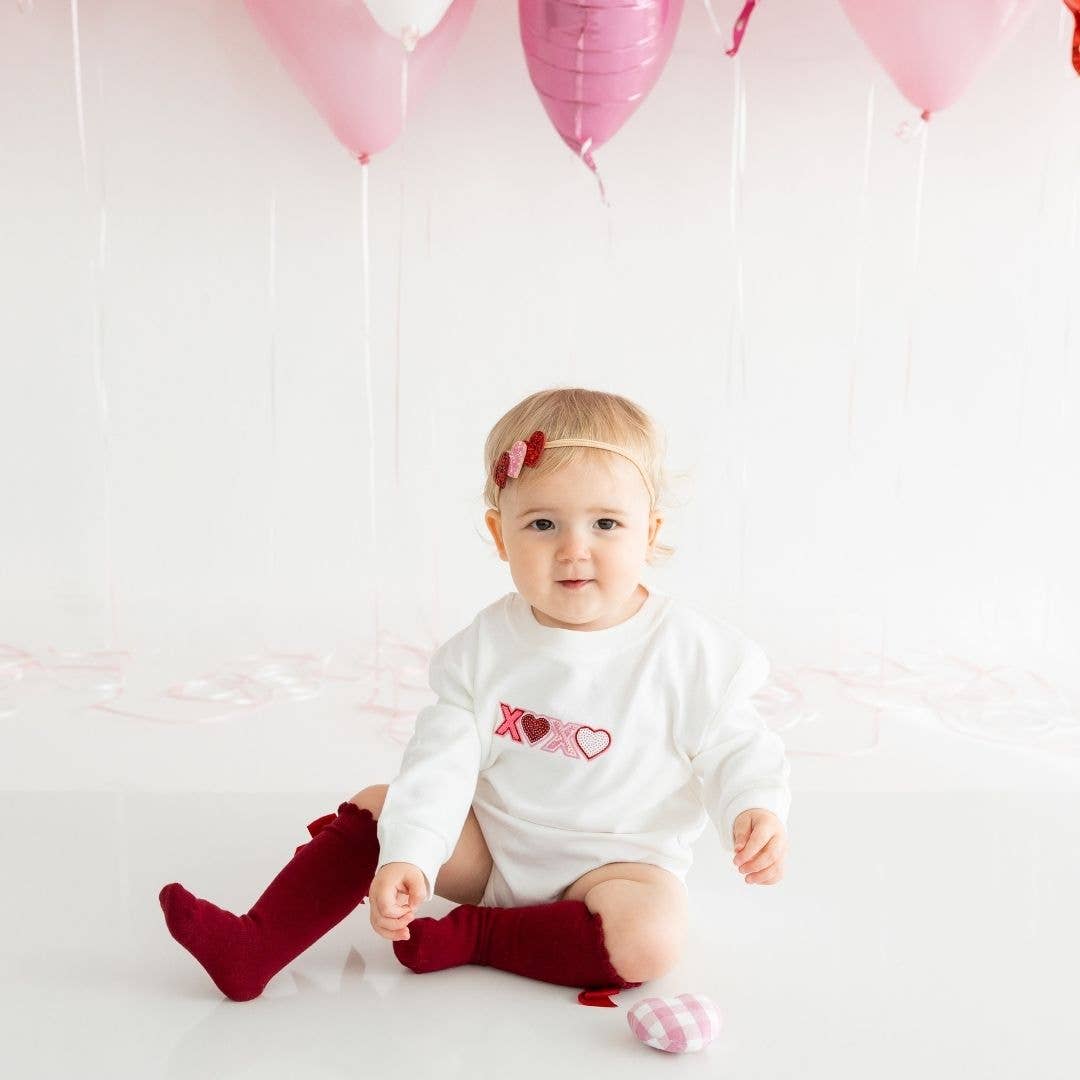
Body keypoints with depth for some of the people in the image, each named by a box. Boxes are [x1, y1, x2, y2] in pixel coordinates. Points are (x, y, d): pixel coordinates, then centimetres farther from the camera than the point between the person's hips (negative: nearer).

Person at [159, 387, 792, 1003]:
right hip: (489, 847, 3)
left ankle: (468, 936, -16)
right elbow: (443, 757, -12)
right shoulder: (486, 645, -8)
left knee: (648, 940, -31)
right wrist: (407, 854, -25)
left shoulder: (691, 650, -15)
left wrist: (758, 809, -27)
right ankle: (253, 950, -7)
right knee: (376, 806, -8)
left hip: (618, 861, -3)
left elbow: (735, 746, -6)